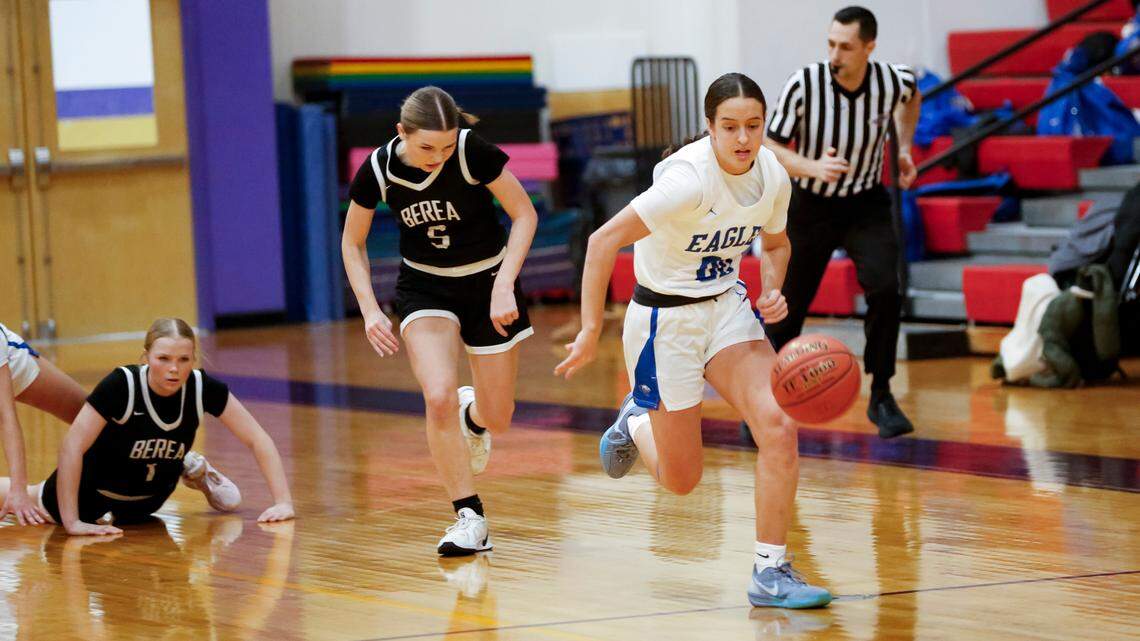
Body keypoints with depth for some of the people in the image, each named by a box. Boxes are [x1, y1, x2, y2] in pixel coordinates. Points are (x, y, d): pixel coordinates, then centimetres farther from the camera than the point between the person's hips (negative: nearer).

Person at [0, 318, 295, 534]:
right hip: (95, 489, -2)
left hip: (146, 500, 2)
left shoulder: (203, 388, -27)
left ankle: (193, 471, 49)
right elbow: (71, 448, -35)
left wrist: (283, 502, -30)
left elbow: (258, 439, -21)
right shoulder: (121, 385, -36)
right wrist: (72, 522, -38)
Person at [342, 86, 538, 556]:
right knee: (439, 397, -23)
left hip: (488, 279, 0)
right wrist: (370, 310, -12)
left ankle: (473, 416, 42)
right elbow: (353, 243, -2)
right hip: (425, 286, 1)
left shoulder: (473, 152, -25)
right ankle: (469, 518, -10)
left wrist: (504, 286, -22)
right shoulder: (378, 170, -18)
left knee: (497, 419, 3)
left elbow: (525, 215, -14)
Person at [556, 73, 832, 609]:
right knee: (681, 481, 5)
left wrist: (773, 291, -6)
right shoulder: (691, 179, -28)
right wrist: (591, 332, -28)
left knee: (778, 427, -17)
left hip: (726, 305, 5)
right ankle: (636, 421, 40)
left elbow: (775, 243, 15)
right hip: (665, 318, -5)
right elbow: (604, 241, -27)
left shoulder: (772, 177, -7)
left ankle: (771, 571, -6)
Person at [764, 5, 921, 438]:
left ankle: (881, 397, -7)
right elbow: (772, 147, -16)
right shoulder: (804, 85, -23)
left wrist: (904, 148, 8)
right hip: (811, 205, -1)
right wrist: (812, 167, -33)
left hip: (865, 205, 1)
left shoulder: (893, 82, -16)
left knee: (885, 289, -21)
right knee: (788, 308, 4)